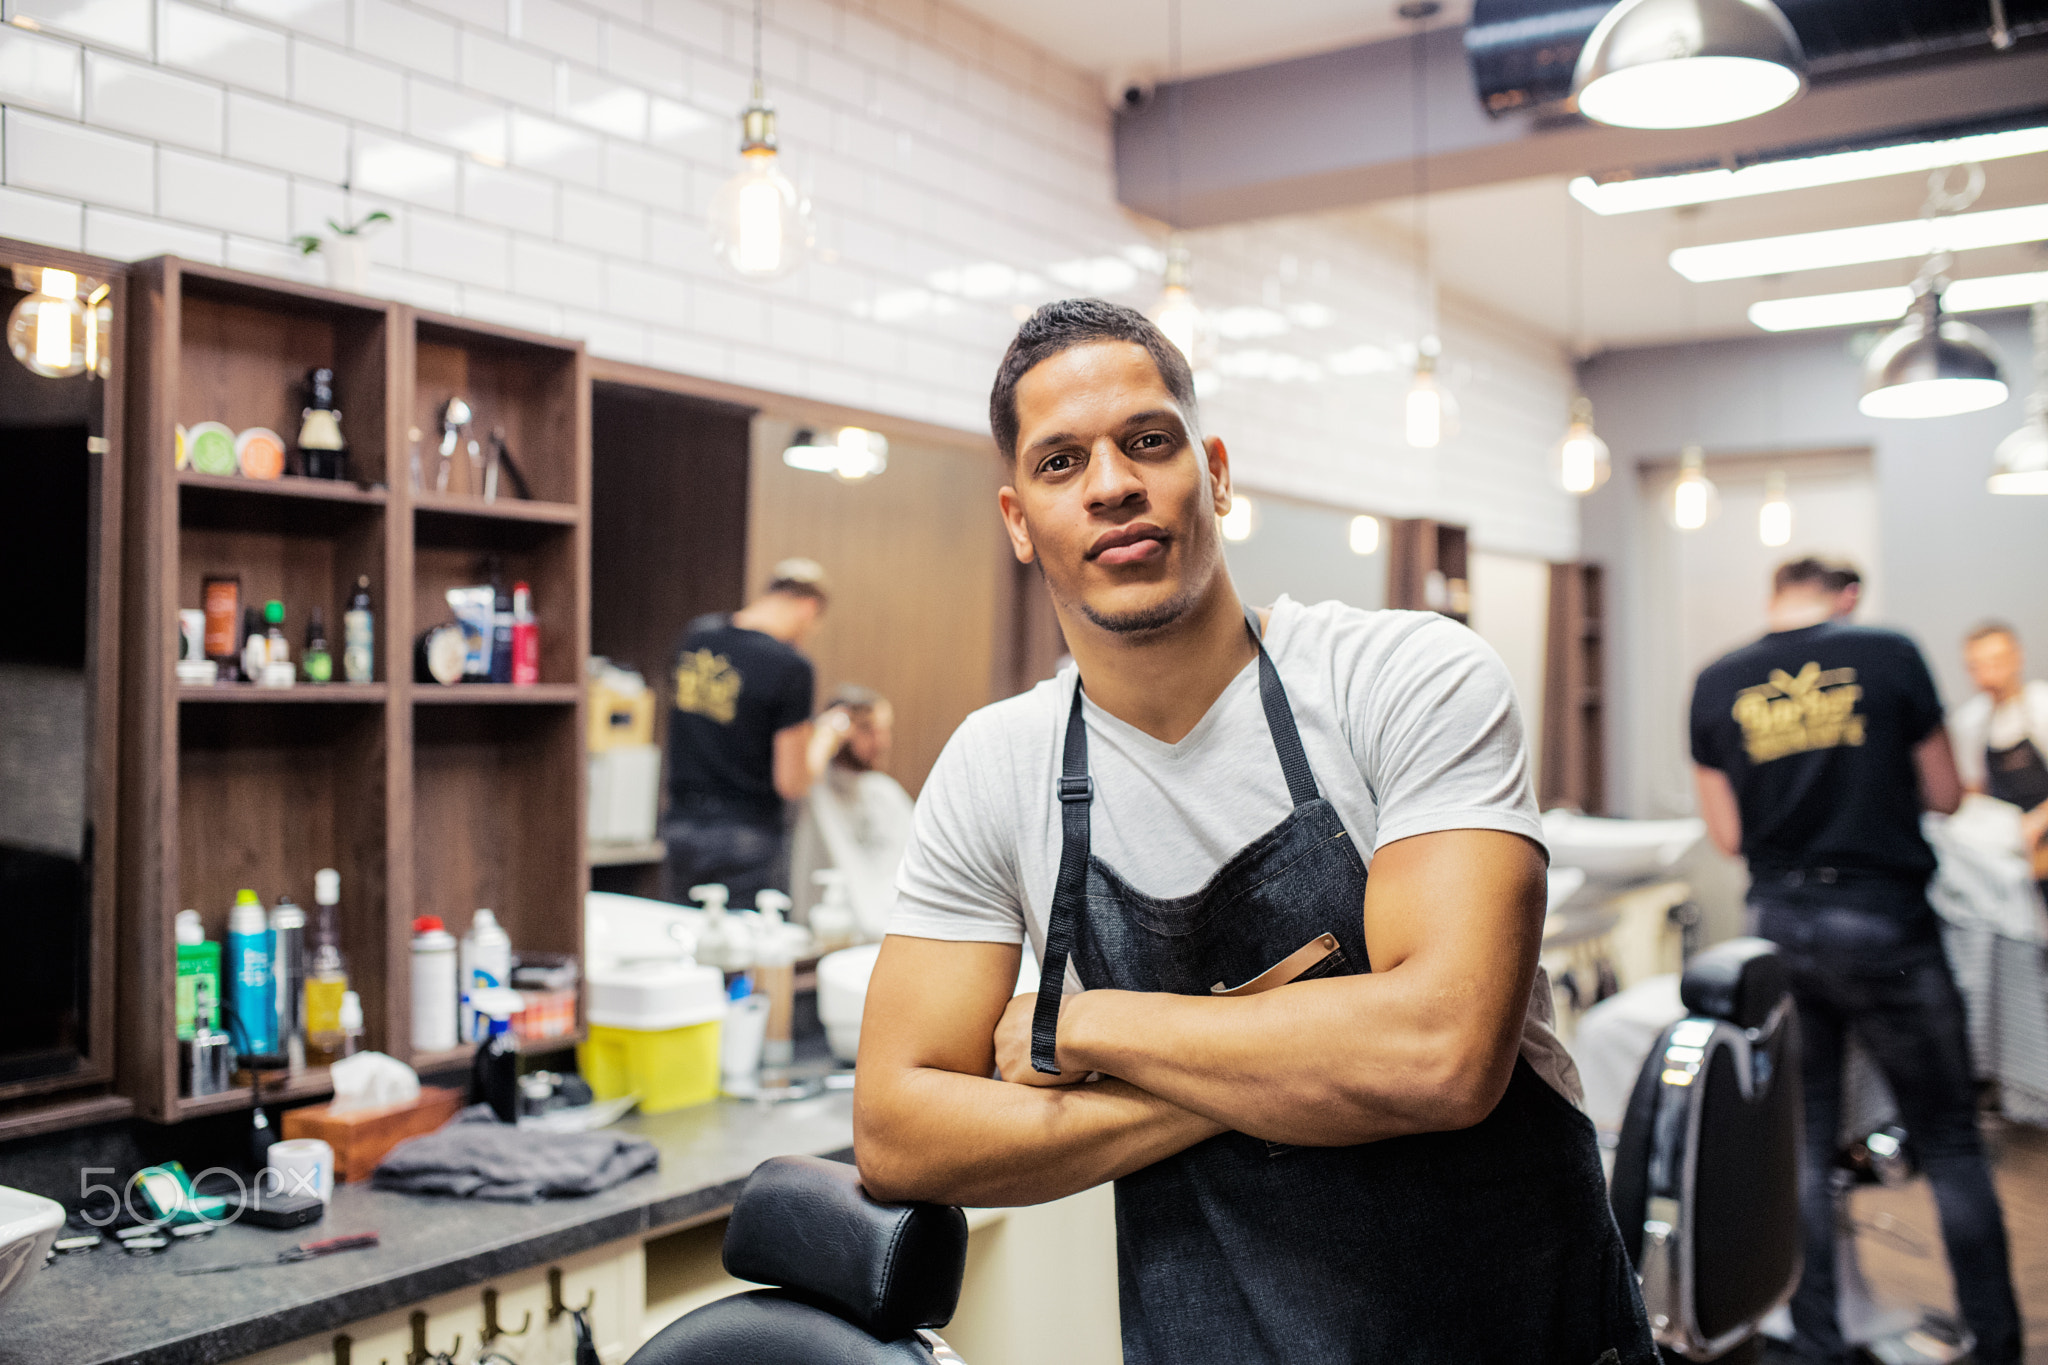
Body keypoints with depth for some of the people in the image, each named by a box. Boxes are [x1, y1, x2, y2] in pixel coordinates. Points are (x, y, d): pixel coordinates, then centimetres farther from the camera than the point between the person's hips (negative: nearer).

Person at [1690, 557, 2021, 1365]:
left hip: (1780, 926, 3)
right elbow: (1944, 796, 2)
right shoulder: (1889, 656, -5)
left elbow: (1727, 834, 3)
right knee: (1950, 1145, 11)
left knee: (1803, 1146, 12)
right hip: (1884, 922, -2)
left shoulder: (1717, 685, 0)